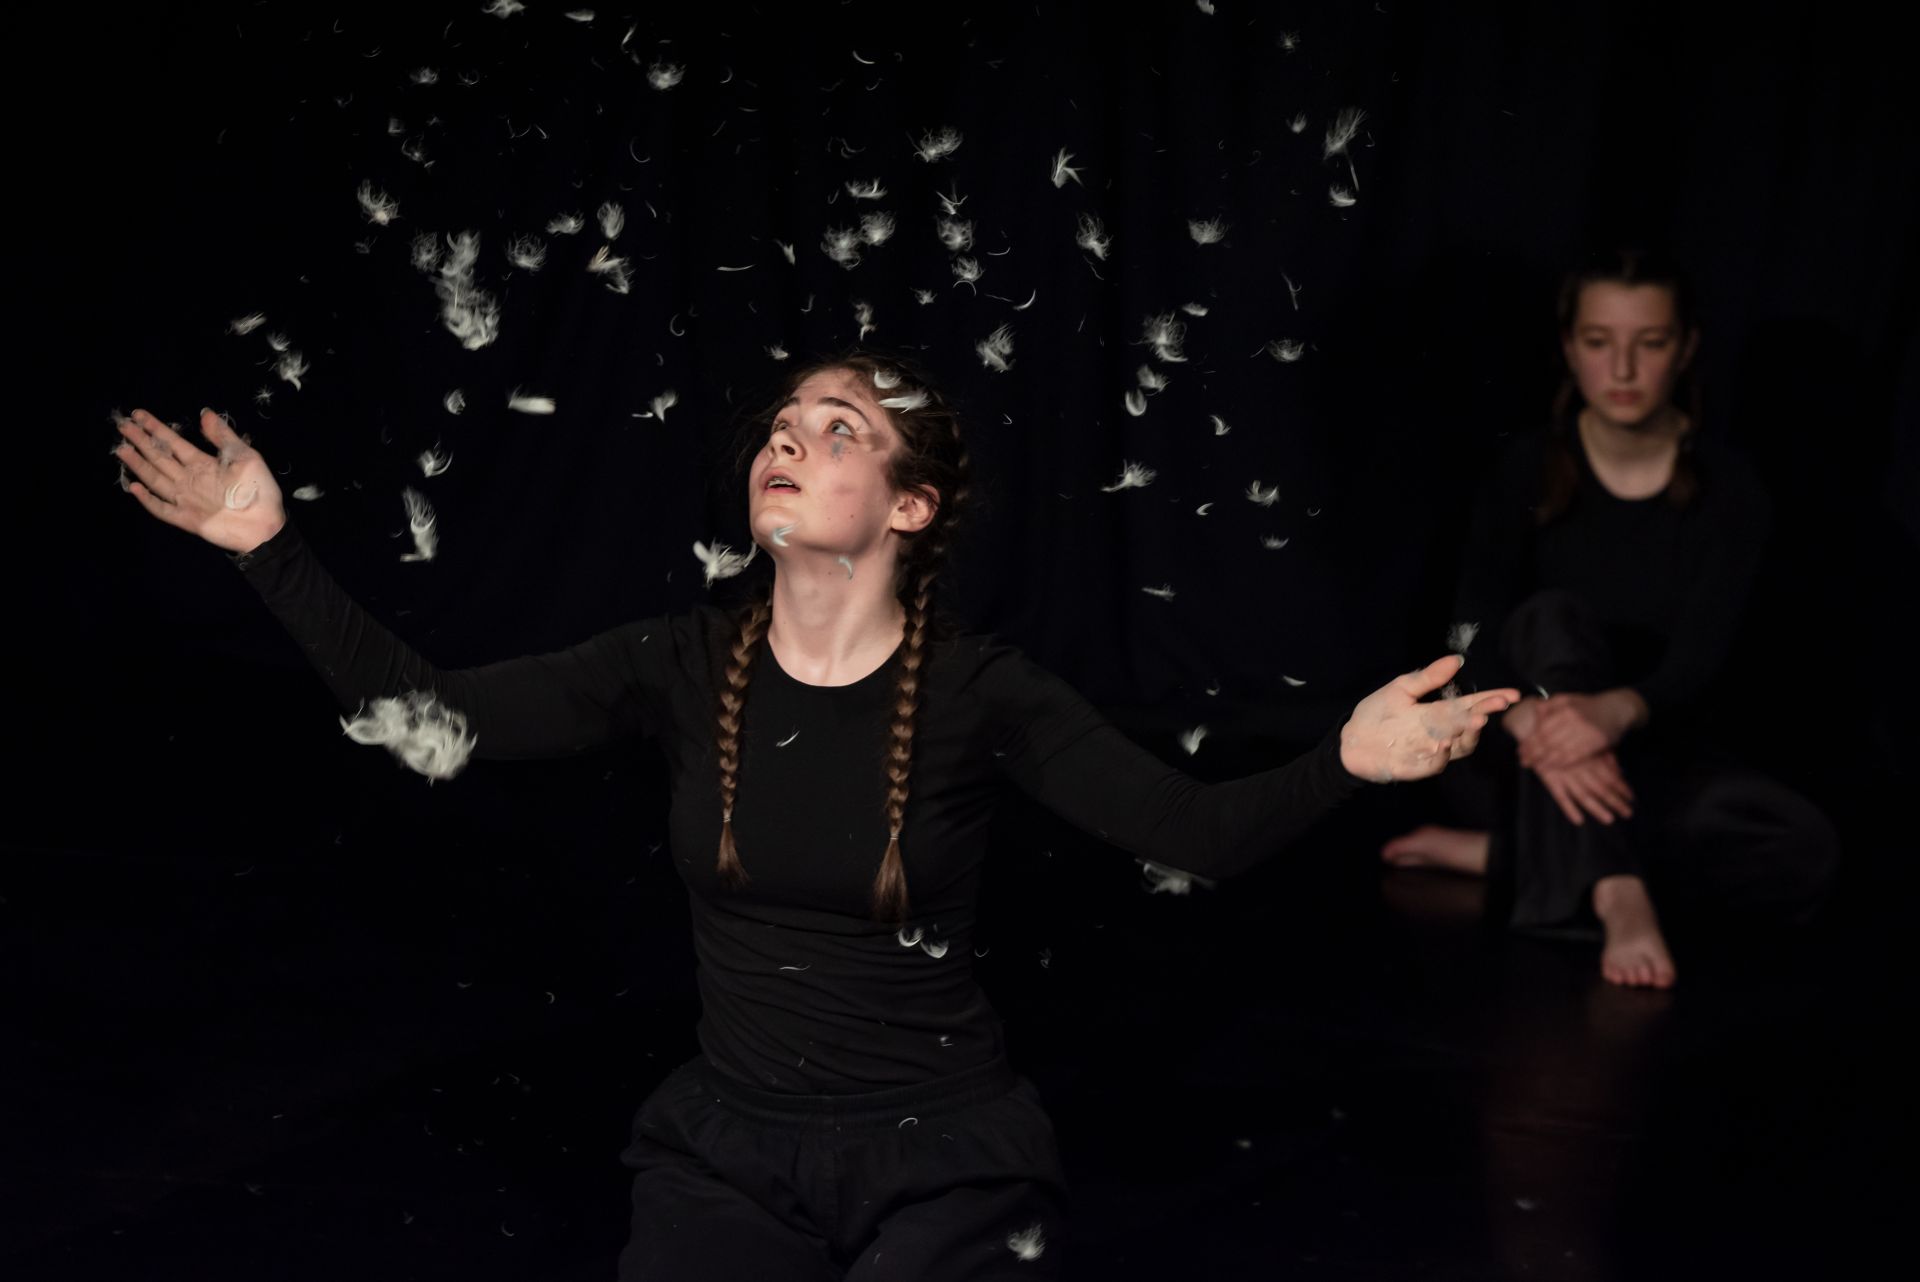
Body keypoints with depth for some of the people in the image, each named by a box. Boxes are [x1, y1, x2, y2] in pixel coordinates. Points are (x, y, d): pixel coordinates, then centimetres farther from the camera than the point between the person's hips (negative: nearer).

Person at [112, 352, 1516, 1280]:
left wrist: (1346, 760, -38)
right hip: (732, 1141, 3)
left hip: (941, 1151, -2)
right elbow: (416, 711, -5)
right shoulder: (685, 665, -5)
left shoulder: (979, 692, -12)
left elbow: (1202, 833, -19)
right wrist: (271, 545, -11)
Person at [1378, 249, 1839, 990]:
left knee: (1805, 852, -29)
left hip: (1657, 757, 1)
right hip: (1514, 764, -1)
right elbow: (1474, 645, -16)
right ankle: (1618, 893, -46)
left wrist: (1618, 710, -43)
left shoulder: (1726, 488, -6)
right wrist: (1536, 722, -40)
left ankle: (1500, 855, -25)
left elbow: (1699, 657, -19)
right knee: (1556, 617, -31)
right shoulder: (1528, 472, -6)